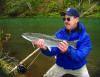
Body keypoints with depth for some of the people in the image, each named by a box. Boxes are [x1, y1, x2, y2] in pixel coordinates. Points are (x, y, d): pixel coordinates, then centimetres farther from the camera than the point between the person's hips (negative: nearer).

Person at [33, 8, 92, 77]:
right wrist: (44, 48, -42)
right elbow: (52, 51, -19)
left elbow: (81, 56, -31)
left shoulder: (85, 37, -21)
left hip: (78, 67, -2)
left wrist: (67, 51, -50)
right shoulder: (59, 34, -10)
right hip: (61, 66, 2)